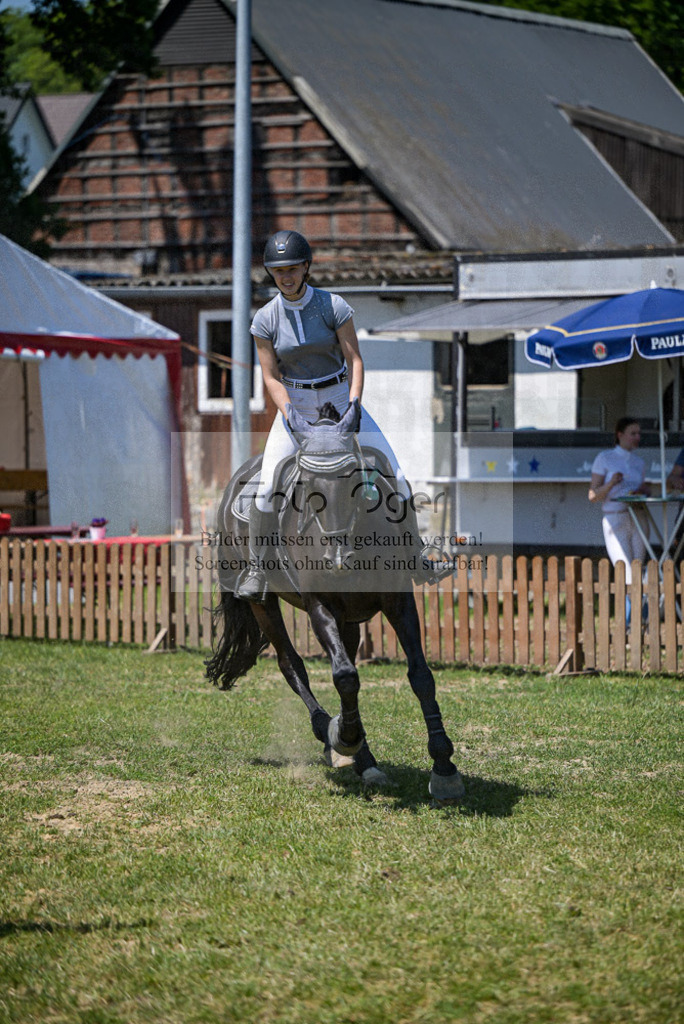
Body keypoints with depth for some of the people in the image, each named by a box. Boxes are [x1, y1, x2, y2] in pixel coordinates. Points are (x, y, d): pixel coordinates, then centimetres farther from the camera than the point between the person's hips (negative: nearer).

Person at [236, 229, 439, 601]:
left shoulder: (334, 306, -11)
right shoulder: (266, 319, -9)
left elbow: (354, 360, -9)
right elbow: (271, 377, -7)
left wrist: (354, 405, -23)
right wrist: (291, 418, -21)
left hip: (340, 398, 0)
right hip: (293, 404, 0)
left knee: (393, 476, -7)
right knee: (268, 487, -18)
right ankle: (255, 567, -3)